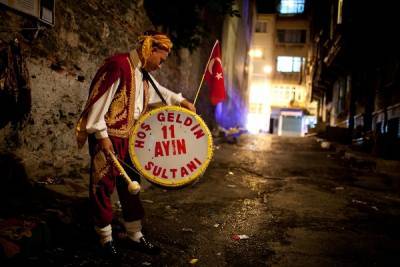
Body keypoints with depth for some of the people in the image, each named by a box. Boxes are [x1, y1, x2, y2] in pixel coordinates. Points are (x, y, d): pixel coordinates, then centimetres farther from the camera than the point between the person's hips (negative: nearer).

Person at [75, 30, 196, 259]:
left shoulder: (143, 73, 11)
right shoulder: (118, 66, -17)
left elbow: (158, 91, 29)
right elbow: (98, 101, -19)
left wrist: (181, 101, 17)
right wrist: (102, 136, -20)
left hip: (129, 138, 9)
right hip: (107, 137, -9)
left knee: (130, 185, 14)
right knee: (103, 187, 5)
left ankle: (135, 235, 27)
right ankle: (106, 238, 22)